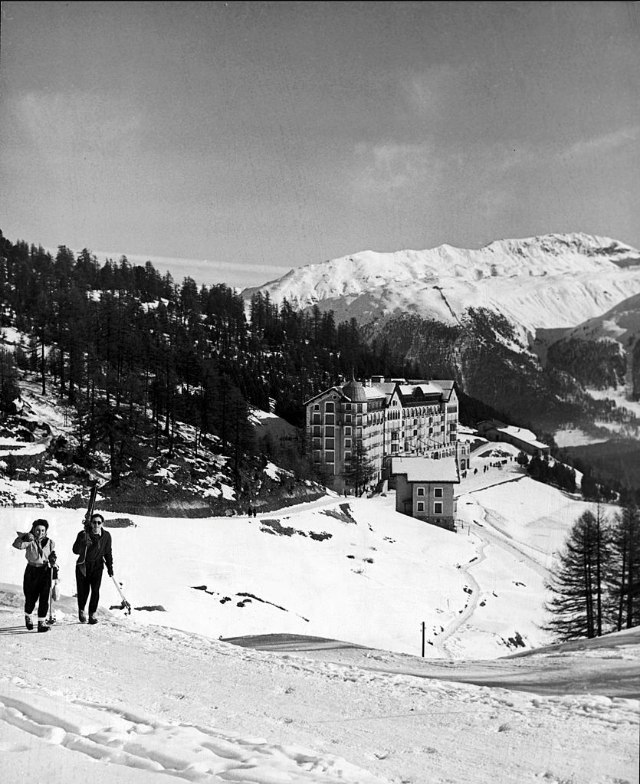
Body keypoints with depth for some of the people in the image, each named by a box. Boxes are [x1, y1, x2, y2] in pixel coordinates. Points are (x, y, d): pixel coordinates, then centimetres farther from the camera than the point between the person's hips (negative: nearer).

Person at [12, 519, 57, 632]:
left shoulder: (50, 543, 3)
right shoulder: (30, 541, -9)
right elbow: (17, 545, -26)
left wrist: (53, 559, -10)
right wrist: (24, 538, -46)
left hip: (45, 571, 2)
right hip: (31, 571, -2)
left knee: (44, 597, -8)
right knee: (30, 597, 5)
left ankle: (42, 622, -4)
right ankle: (28, 616, 35)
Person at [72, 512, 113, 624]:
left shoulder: (106, 536, -2)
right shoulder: (83, 534, -12)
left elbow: (108, 553, 9)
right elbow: (75, 550, -19)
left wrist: (110, 567, 7)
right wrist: (83, 542, -37)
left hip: (97, 566, 2)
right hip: (83, 566, -2)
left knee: (95, 590, -9)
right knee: (83, 590, 1)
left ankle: (92, 614, 2)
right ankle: (81, 611, 28)